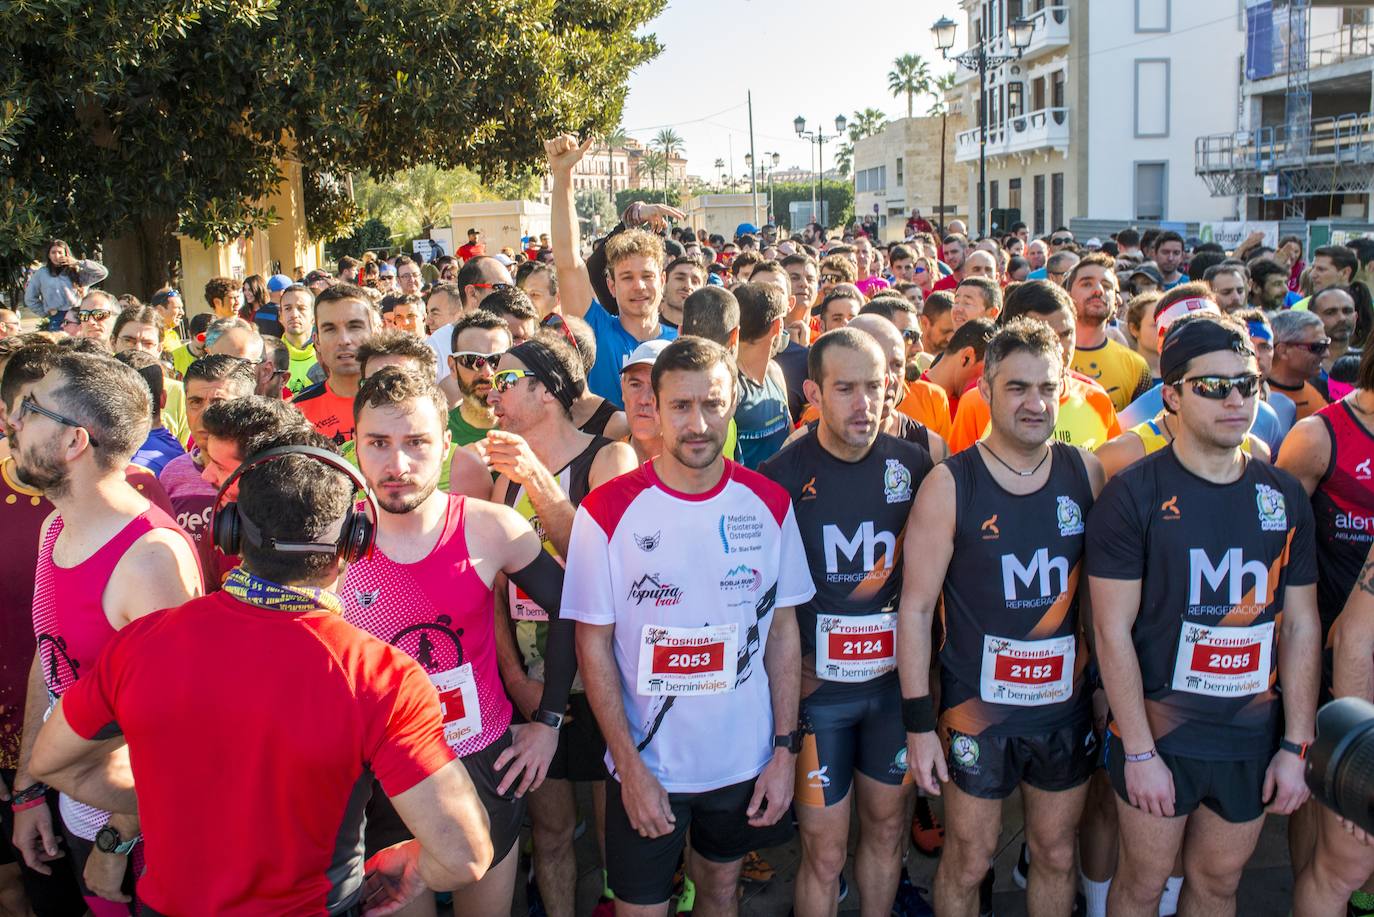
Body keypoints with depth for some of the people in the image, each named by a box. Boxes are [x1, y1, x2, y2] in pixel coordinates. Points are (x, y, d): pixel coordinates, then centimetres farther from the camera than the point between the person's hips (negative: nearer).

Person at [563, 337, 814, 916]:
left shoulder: (769, 504, -5)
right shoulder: (607, 511, -14)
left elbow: (783, 629, 1)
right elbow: (593, 644, -9)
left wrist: (785, 749, -2)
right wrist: (630, 765, -12)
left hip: (746, 760, 2)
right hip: (647, 765, -2)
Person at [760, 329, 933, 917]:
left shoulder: (915, 465, -1)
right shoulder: (780, 477, -12)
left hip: (894, 680, 4)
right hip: (817, 687, -3)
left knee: (888, 827, 18)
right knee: (825, 851, 4)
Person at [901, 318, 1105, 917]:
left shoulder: (1086, 474, -2)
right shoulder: (950, 484, -12)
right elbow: (915, 607, -10)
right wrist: (918, 722, -12)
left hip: (1067, 705, 3)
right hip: (977, 708, -3)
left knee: (1056, 855, 19)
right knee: (968, 862, 11)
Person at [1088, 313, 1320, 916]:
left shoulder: (1284, 496, 3)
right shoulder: (1134, 494, -12)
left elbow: (1301, 626, 6)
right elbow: (1112, 630, -13)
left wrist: (1296, 746, 2)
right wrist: (1140, 752, -15)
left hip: (1252, 740, 4)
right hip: (1158, 731, -4)